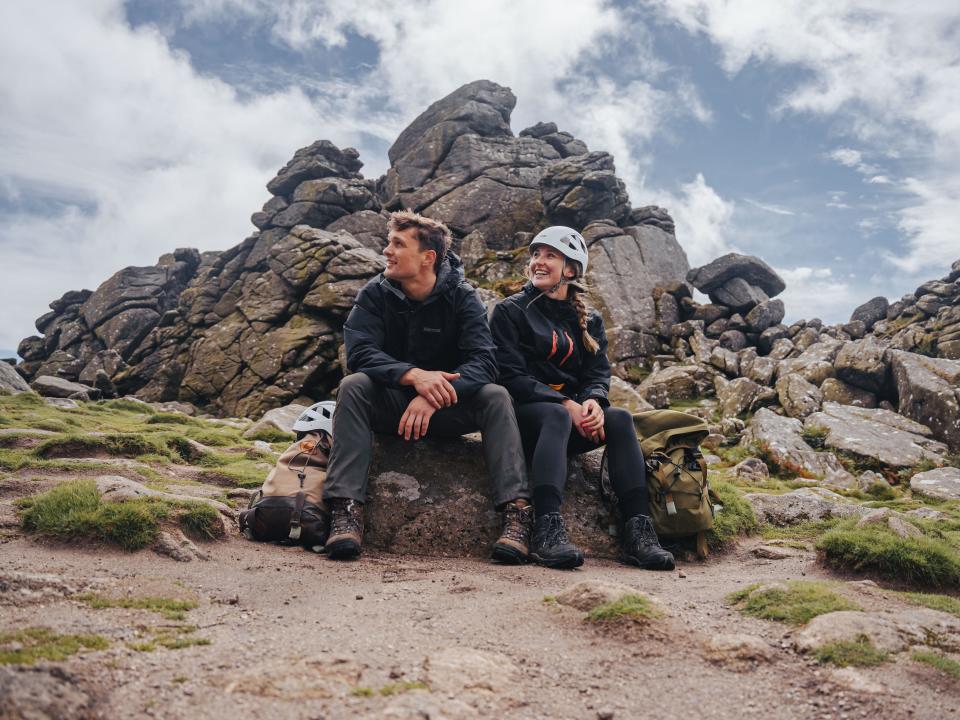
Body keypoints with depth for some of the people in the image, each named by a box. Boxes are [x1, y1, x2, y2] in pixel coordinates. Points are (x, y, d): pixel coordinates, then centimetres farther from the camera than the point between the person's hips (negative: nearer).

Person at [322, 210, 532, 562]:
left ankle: (516, 510, -35)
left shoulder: (462, 297, -8)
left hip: (449, 409, 0)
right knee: (353, 386, -28)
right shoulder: (375, 294, -6)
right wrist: (414, 376, -39)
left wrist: (435, 395, -39)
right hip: (390, 406, 0)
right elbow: (359, 353, -21)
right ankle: (346, 509, -37)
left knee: (496, 397, -26)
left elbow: (484, 361, -21)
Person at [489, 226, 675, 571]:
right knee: (556, 416, -37)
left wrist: (593, 401, -19)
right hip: (523, 415, -4)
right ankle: (547, 529, -51)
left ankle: (638, 529, -32)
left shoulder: (589, 320, 16)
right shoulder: (510, 311, 2)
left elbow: (598, 373, 6)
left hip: (573, 413, 4)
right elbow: (510, 375, -9)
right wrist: (565, 404, -20)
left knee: (620, 418, -25)